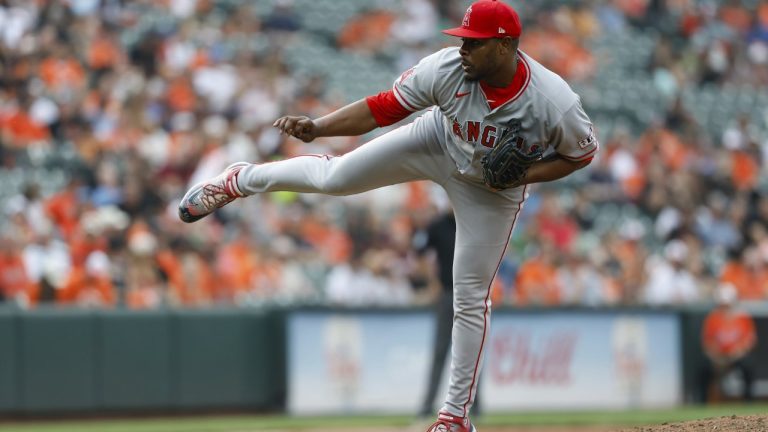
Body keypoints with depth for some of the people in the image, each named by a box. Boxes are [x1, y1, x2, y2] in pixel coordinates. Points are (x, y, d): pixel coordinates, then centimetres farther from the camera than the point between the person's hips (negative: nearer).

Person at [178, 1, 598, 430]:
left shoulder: (555, 103, -36)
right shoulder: (446, 68, -32)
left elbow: (584, 153, -17)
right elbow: (383, 106, -24)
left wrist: (524, 176, -28)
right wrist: (317, 127, -35)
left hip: (494, 190, -2)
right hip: (437, 142, 2)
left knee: (470, 296, 2)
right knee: (333, 176, 2)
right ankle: (239, 181, 32)